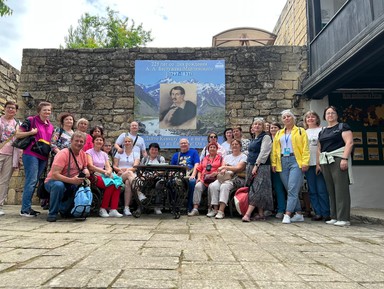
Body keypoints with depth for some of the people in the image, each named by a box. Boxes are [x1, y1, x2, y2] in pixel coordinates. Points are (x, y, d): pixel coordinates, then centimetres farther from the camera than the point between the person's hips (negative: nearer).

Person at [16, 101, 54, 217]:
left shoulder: (51, 126, 17)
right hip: (31, 154, -6)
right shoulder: (31, 120, -1)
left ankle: (27, 207, 16)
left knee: (34, 181, 9)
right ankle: (25, 209, -3)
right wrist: (32, 132, -14)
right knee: (31, 180, -10)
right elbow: (18, 134, -3)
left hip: (43, 157, 6)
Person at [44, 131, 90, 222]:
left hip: (71, 184, 6)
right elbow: (54, 174, -28)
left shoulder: (83, 154, 0)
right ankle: (52, 213, -16)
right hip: (53, 181, -6)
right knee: (59, 185, -38)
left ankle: (64, 210, 6)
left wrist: (85, 171, -10)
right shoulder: (63, 154, -20)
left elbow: (84, 167, 16)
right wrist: (71, 180, -39)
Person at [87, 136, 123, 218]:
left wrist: (109, 171, -14)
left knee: (118, 184, -26)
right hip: (94, 175, -5)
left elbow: (108, 167, 11)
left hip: (104, 175, 5)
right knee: (111, 184, -33)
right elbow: (90, 166, -9)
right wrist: (104, 171, -18)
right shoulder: (89, 152, 5)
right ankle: (102, 209, -19)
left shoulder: (104, 154, 22)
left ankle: (113, 210, -29)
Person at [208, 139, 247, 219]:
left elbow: (238, 168, -8)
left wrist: (225, 167, -11)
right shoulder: (227, 156, 25)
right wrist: (223, 171, -13)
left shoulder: (243, 157, 7)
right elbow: (222, 168, 12)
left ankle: (221, 211, -37)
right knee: (213, 186, -25)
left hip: (236, 178, -5)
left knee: (224, 186, -35)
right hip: (225, 177, 5)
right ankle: (215, 209, -22)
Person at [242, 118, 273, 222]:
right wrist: (249, 166, 16)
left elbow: (264, 153, -13)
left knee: (256, 190, -12)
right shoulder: (253, 139, 20)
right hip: (251, 166, 8)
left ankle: (248, 214, -17)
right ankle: (261, 214, 9)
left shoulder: (266, 137, -3)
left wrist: (256, 165, -18)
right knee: (257, 190, 5)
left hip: (261, 167, -8)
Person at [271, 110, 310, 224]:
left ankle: (287, 214, -12)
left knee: (293, 189, -12)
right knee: (289, 189, 5)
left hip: (296, 161, -5)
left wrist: (305, 162, -13)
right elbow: (275, 149, 15)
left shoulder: (300, 131, 7)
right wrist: (274, 163, 5)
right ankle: (299, 214, 13)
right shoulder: (279, 133, 19)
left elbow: (305, 148, -3)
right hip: (283, 162, 5)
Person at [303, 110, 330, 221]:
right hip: (308, 164, 4)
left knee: (322, 189, -6)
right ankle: (318, 213, 11)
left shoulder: (322, 130, 5)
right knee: (312, 190, 4)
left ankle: (326, 213, 4)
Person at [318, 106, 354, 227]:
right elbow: (319, 149, 20)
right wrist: (318, 163, 12)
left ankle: (344, 218, -5)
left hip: (338, 159, -6)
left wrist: (345, 158, -18)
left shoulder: (342, 127, 3)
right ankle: (334, 217, 12)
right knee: (331, 189, 6)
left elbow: (349, 142, -8)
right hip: (325, 162, 6)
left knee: (341, 188, -8)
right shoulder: (322, 132, 20)